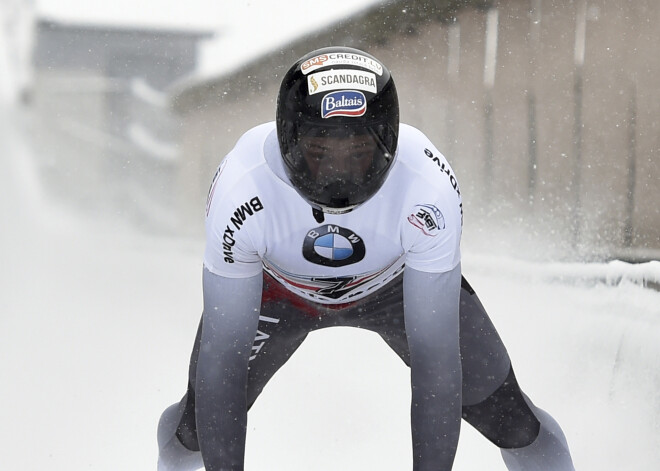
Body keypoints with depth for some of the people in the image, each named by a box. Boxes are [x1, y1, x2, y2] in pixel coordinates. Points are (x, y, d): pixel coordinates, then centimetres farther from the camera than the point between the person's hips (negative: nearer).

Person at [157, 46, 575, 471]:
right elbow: (222, 356, -31)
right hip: (278, 286, 0)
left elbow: (435, 357, -34)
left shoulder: (429, 193, -39)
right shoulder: (241, 192, -38)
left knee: (509, 419, -5)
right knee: (196, 429, -1)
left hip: (402, 279, 0)